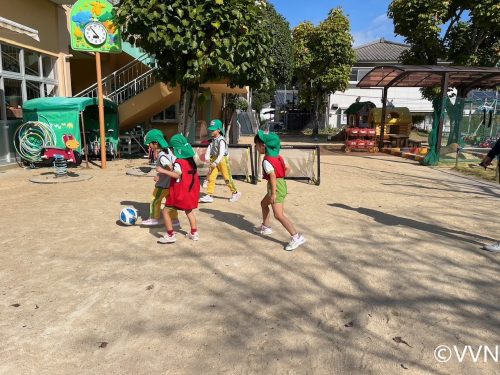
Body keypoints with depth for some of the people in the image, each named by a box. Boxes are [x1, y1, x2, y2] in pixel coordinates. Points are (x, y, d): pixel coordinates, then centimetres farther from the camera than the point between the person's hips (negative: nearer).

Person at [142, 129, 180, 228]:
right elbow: (175, 161, 7)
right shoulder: (167, 150, 3)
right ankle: (175, 221, 23)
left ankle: (154, 219, 24)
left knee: (155, 200, 10)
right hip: (170, 183, 9)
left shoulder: (161, 155, -22)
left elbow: (170, 167, -33)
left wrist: (159, 176, -23)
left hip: (163, 184, -9)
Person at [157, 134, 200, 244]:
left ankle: (170, 235, 0)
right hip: (190, 191, 9)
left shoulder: (179, 162, -19)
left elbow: (176, 174, -34)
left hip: (179, 193, -9)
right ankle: (194, 233, 29)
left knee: (166, 211, 1)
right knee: (189, 211, 25)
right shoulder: (190, 160, 6)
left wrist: (162, 170, -30)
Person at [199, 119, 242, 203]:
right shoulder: (212, 140, 9)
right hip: (214, 160, 8)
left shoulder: (221, 140, -17)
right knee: (211, 177, 2)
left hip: (222, 160, -8)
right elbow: (209, 149, 3)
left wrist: (216, 162, -32)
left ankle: (235, 193, 20)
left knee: (227, 178, 1)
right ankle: (209, 196, 6)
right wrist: (207, 157, -16)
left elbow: (221, 153, -25)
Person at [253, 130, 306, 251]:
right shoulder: (278, 156, 11)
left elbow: (273, 176, -25)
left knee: (278, 215, -14)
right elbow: (288, 169, 14)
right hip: (282, 183, 10)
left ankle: (297, 237, -18)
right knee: (263, 203, 28)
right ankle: (265, 227, 40)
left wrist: (273, 193, -25)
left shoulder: (266, 161, -17)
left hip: (276, 187, -10)